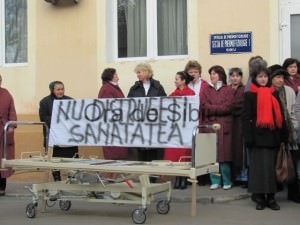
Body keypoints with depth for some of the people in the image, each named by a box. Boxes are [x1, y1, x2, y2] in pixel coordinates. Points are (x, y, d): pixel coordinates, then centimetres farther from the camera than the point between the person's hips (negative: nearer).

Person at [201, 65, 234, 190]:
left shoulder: (228, 90, 6)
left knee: (224, 154, -3)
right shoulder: (206, 90, 14)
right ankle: (215, 181, 6)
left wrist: (211, 109, -3)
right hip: (209, 125, 2)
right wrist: (219, 108, -7)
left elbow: (227, 107, -5)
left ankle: (227, 181, 6)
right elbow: (203, 106, 3)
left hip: (224, 126, -2)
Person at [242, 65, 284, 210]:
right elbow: (246, 117, -4)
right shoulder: (249, 95, 0)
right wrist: (248, 138, -12)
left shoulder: (274, 94, 11)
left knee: (271, 166, 4)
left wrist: (281, 136, 6)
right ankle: (259, 198, 4)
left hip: (272, 136, 3)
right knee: (258, 166, -1)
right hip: (257, 136, -3)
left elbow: (279, 116, 12)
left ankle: (271, 197, 9)